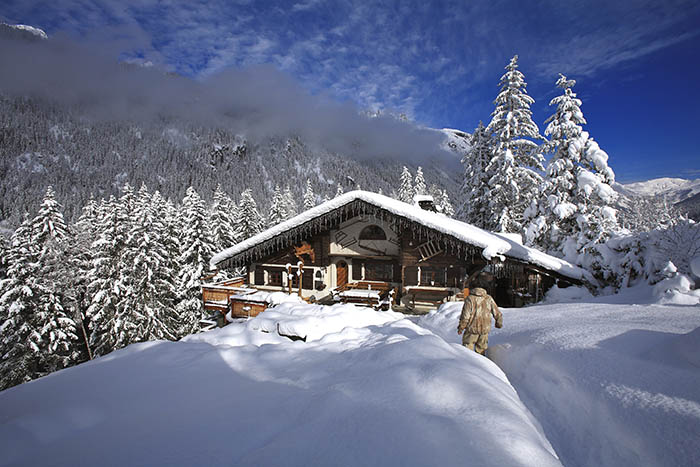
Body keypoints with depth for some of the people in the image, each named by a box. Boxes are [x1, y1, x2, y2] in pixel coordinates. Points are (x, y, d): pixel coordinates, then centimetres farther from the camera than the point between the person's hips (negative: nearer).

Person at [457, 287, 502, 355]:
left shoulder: (469, 299, -10)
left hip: (472, 329, -4)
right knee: (481, 350, 17)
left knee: (467, 347, 9)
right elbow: (497, 314, 7)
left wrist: (461, 328, -3)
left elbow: (465, 316, -15)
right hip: (485, 329, 4)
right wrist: (499, 323, 26)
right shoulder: (488, 298, 3)